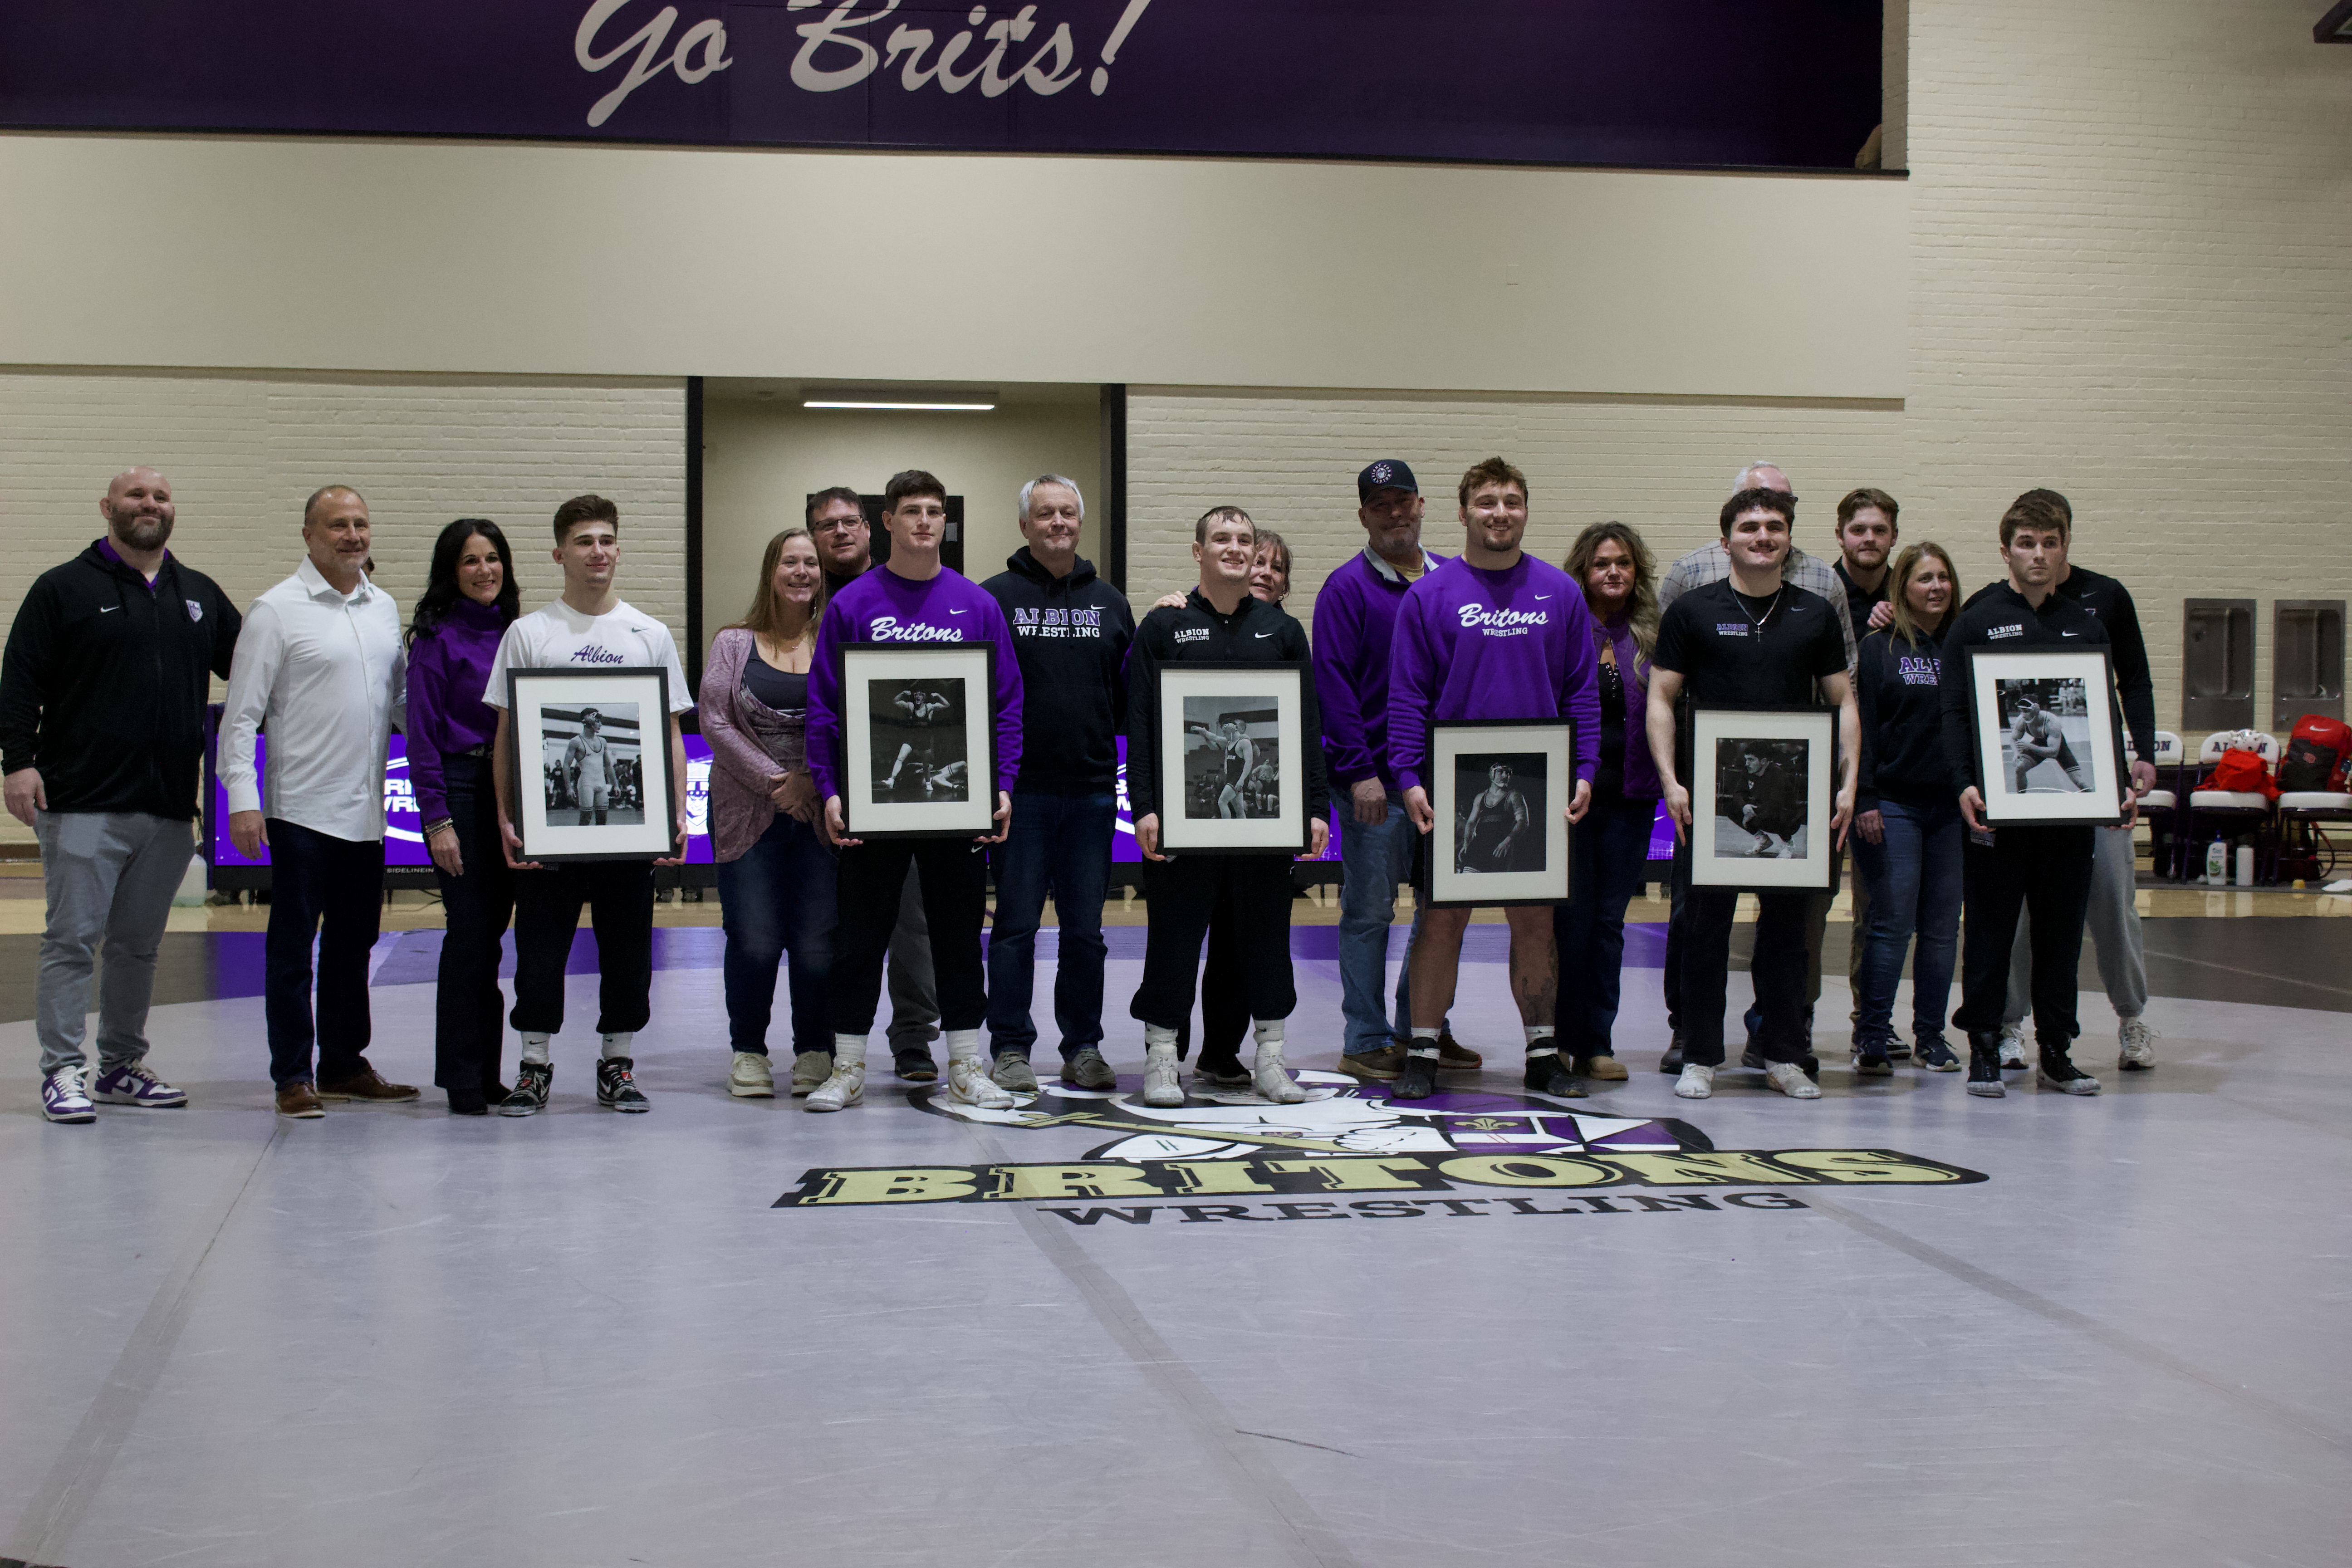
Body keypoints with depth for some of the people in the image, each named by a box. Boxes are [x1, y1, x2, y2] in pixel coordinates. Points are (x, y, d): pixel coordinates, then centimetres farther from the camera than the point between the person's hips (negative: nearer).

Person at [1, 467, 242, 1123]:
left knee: (139, 944, 12)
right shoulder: (64, 589, 2)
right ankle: (63, 1073, 1)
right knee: (73, 940, -4)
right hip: (83, 805, -5)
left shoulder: (200, 595, 16)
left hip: (170, 809, 5)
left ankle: (123, 1066, 21)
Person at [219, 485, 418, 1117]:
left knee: (354, 942, 13)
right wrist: (242, 798, -14)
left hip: (365, 809, 6)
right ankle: (293, 1076, 6)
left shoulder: (385, 608, 12)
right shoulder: (276, 610, -6)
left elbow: (402, 699, 21)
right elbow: (242, 713, -8)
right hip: (301, 806, -6)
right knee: (292, 945, 0)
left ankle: (344, 1064, 24)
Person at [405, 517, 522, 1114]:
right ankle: (461, 1077, 1)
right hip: (460, 790, -5)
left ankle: (487, 1072, 16)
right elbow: (423, 734, -7)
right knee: (470, 931, -7)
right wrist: (437, 819, -13)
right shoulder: (438, 638, -4)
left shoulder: (516, 633, 13)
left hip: (512, 793, 5)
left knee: (492, 931, 9)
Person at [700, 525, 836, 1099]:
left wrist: (811, 781, -10)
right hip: (747, 811, 0)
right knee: (753, 939, -4)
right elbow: (715, 721, 0)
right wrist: (771, 781, -9)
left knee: (819, 940, -4)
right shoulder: (734, 643, 9)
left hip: (823, 812, 0)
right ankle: (748, 1052, 12)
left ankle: (815, 1053, 11)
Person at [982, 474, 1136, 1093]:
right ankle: (1010, 1048, 8)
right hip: (1021, 787, -3)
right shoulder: (997, 597, 1)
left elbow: (1132, 690, 15)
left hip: (1093, 787, 3)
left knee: (1085, 927, 8)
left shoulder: (1109, 602, 13)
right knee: (1016, 923, 0)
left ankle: (1084, 1048, 16)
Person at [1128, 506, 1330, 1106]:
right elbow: (1140, 723, -1)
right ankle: (1161, 1059, 10)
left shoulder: (1282, 630, 11)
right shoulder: (1164, 627, 4)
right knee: (1175, 933, 1)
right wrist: (1144, 807, -11)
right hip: (1183, 808, -2)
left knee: (1267, 931, 7)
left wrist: (1316, 807, 1)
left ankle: (1270, 1059, 15)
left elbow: (1308, 725, 9)